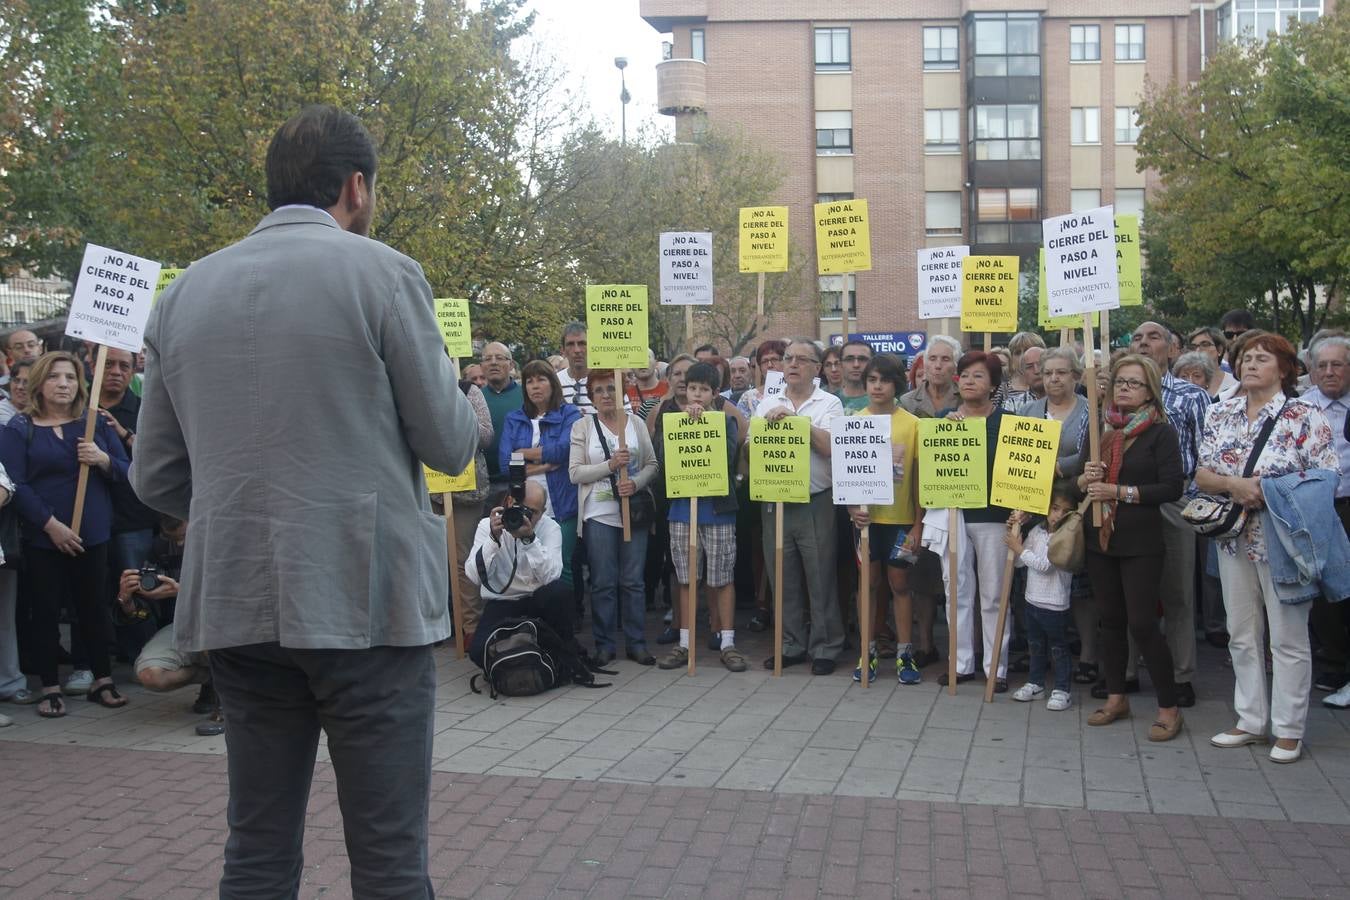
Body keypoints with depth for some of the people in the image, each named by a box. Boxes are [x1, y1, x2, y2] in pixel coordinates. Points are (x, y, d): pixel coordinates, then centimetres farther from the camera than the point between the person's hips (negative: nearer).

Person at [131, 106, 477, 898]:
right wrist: (466, 408, 19)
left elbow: (157, 480, 10)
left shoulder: (186, 292, 9)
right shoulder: (383, 274, -6)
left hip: (235, 604, 5)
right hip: (366, 599, -5)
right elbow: (450, 446, -3)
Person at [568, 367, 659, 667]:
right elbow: (575, 473, -6)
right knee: (603, 583, 3)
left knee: (633, 581, 6)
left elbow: (652, 464, 5)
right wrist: (610, 465, -17)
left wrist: (636, 482, -14)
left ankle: (637, 643, 15)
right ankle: (604, 644, 13)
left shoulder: (636, 423, 6)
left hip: (634, 512, 2)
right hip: (598, 515, -1)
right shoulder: (582, 426, 0)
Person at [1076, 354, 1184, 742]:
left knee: (1141, 623, -6)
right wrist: (1085, 480, -8)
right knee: (1110, 619, 12)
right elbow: (1080, 481, 14)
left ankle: (1169, 707, 7)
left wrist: (1121, 492, -18)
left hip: (1140, 542, -5)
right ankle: (1116, 697, 25)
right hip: (1100, 536, 5)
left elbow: (1172, 487, -14)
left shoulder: (1161, 432, -5)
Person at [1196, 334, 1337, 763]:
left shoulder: (1305, 416, -5)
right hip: (1235, 538, 5)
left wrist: (1269, 491, -18)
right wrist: (1234, 484, -14)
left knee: (1288, 637, 2)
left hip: (1284, 539, -5)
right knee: (1242, 634, 12)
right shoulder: (1221, 414, 8)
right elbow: (1202, 475, 5)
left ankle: (1289, 730, 13)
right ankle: (1251, 721, 24)